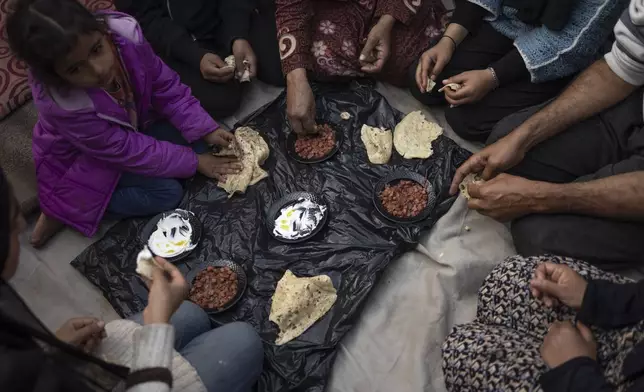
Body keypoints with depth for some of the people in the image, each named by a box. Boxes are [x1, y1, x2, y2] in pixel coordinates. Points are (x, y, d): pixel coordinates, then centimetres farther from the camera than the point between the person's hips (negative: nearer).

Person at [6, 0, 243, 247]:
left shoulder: (124, 33, -31)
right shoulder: (59, 104, -39)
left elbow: (165, 86, -15)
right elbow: (124, 150, -29)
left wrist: (206, 129, -20)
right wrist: (194, 163, -25)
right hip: (82, 158, -6)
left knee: (196, 143, -5)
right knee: (167, 193, -18)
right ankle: (64, 210, -4)